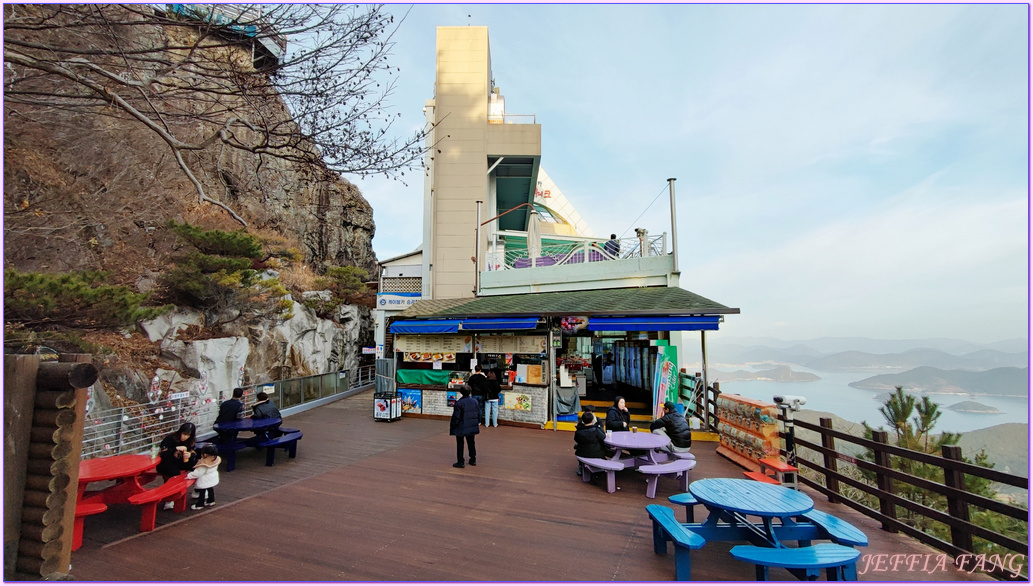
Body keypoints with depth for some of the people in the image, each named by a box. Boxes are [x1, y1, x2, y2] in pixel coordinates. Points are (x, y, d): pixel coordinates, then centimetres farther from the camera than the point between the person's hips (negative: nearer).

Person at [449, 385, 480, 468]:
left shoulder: (459, 403, -17)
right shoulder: (475, 401, -1)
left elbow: (456, 417, -15)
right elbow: (479, 413, 6)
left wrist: (452, 426, -1)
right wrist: (477, 422, 19)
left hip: (461, 428, -5)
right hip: (472, 427, 5)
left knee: (460, 444, 6)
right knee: (471, 443, 17)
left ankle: (460, 462, 8)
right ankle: (473, 460, 25)